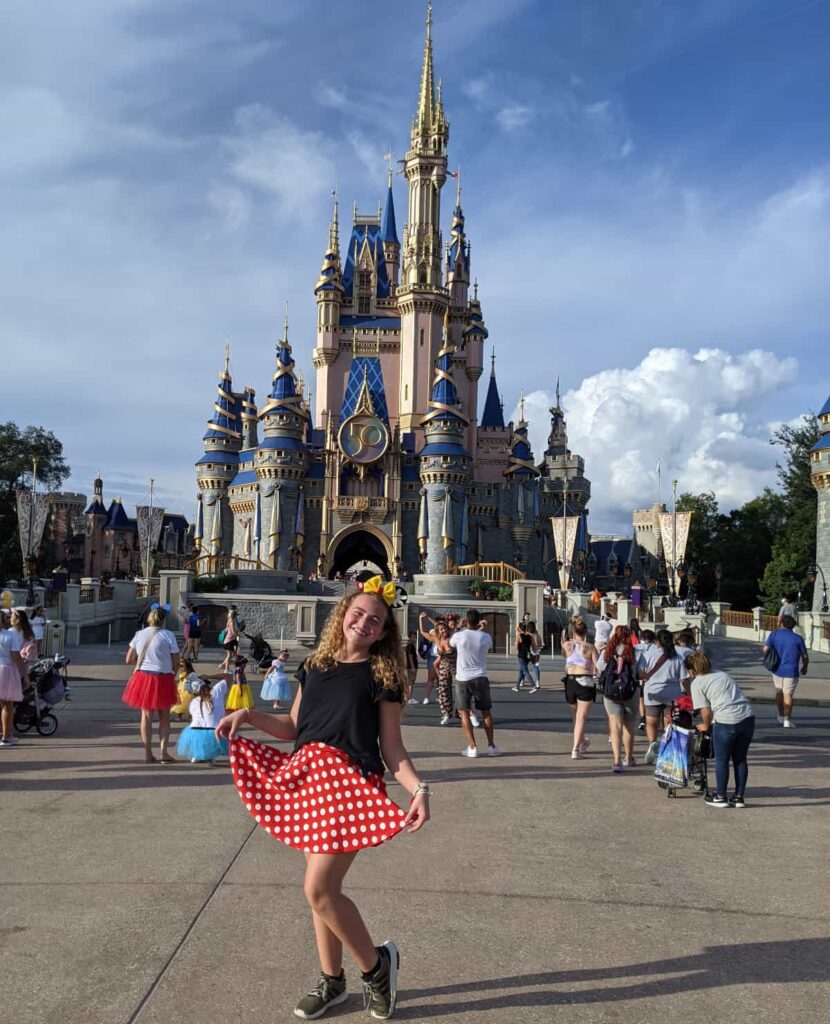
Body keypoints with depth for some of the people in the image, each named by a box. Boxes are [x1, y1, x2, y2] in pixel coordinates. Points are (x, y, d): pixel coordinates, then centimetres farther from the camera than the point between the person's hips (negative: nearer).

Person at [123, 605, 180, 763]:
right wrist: (172, 674, 11)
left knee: (146, 715, 13)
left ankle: (148, 754, 15)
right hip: (163, 679, -3)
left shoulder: (139, 634, 2)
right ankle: (163, 752, 7)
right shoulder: (168, 635, -9)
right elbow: (176, 663, -7)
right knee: (164, 717, 12)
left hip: (142, 677, 3)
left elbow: (129, 660, 5)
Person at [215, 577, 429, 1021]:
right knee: (323, 887, 14)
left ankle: (377, 964, 13)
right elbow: (292, 728, 15)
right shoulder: (314, 666, 9)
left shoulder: (381, 676, -3)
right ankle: (331, 980, 34)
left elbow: (392, 747, -5)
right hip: (307, 779, 5)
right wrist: (247, 714, 3)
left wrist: (419, 789, -19)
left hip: (353, 784, -5)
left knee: (319, 888, -11)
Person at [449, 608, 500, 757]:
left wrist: (457, 628, 29)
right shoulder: (485, 636, -4)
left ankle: (472, 747, 1)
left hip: (463, 679, -2)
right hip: (480, 678, 2)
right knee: (486, 712, 14)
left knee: (464, 713, 7)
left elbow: (450, 643, 16)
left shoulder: (459, 635, -9)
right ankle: (491, 746, 16)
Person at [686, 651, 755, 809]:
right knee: (740, 759, 17)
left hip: (726, 721, -6)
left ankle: (720, 797, 19)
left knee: (721, 760, 11)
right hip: (748, 717, 6)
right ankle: (739, 797, 24)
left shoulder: (697, 683, 4)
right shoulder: (724, 674, 23)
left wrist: (705, 726, 18)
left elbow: (706, 710, -1)